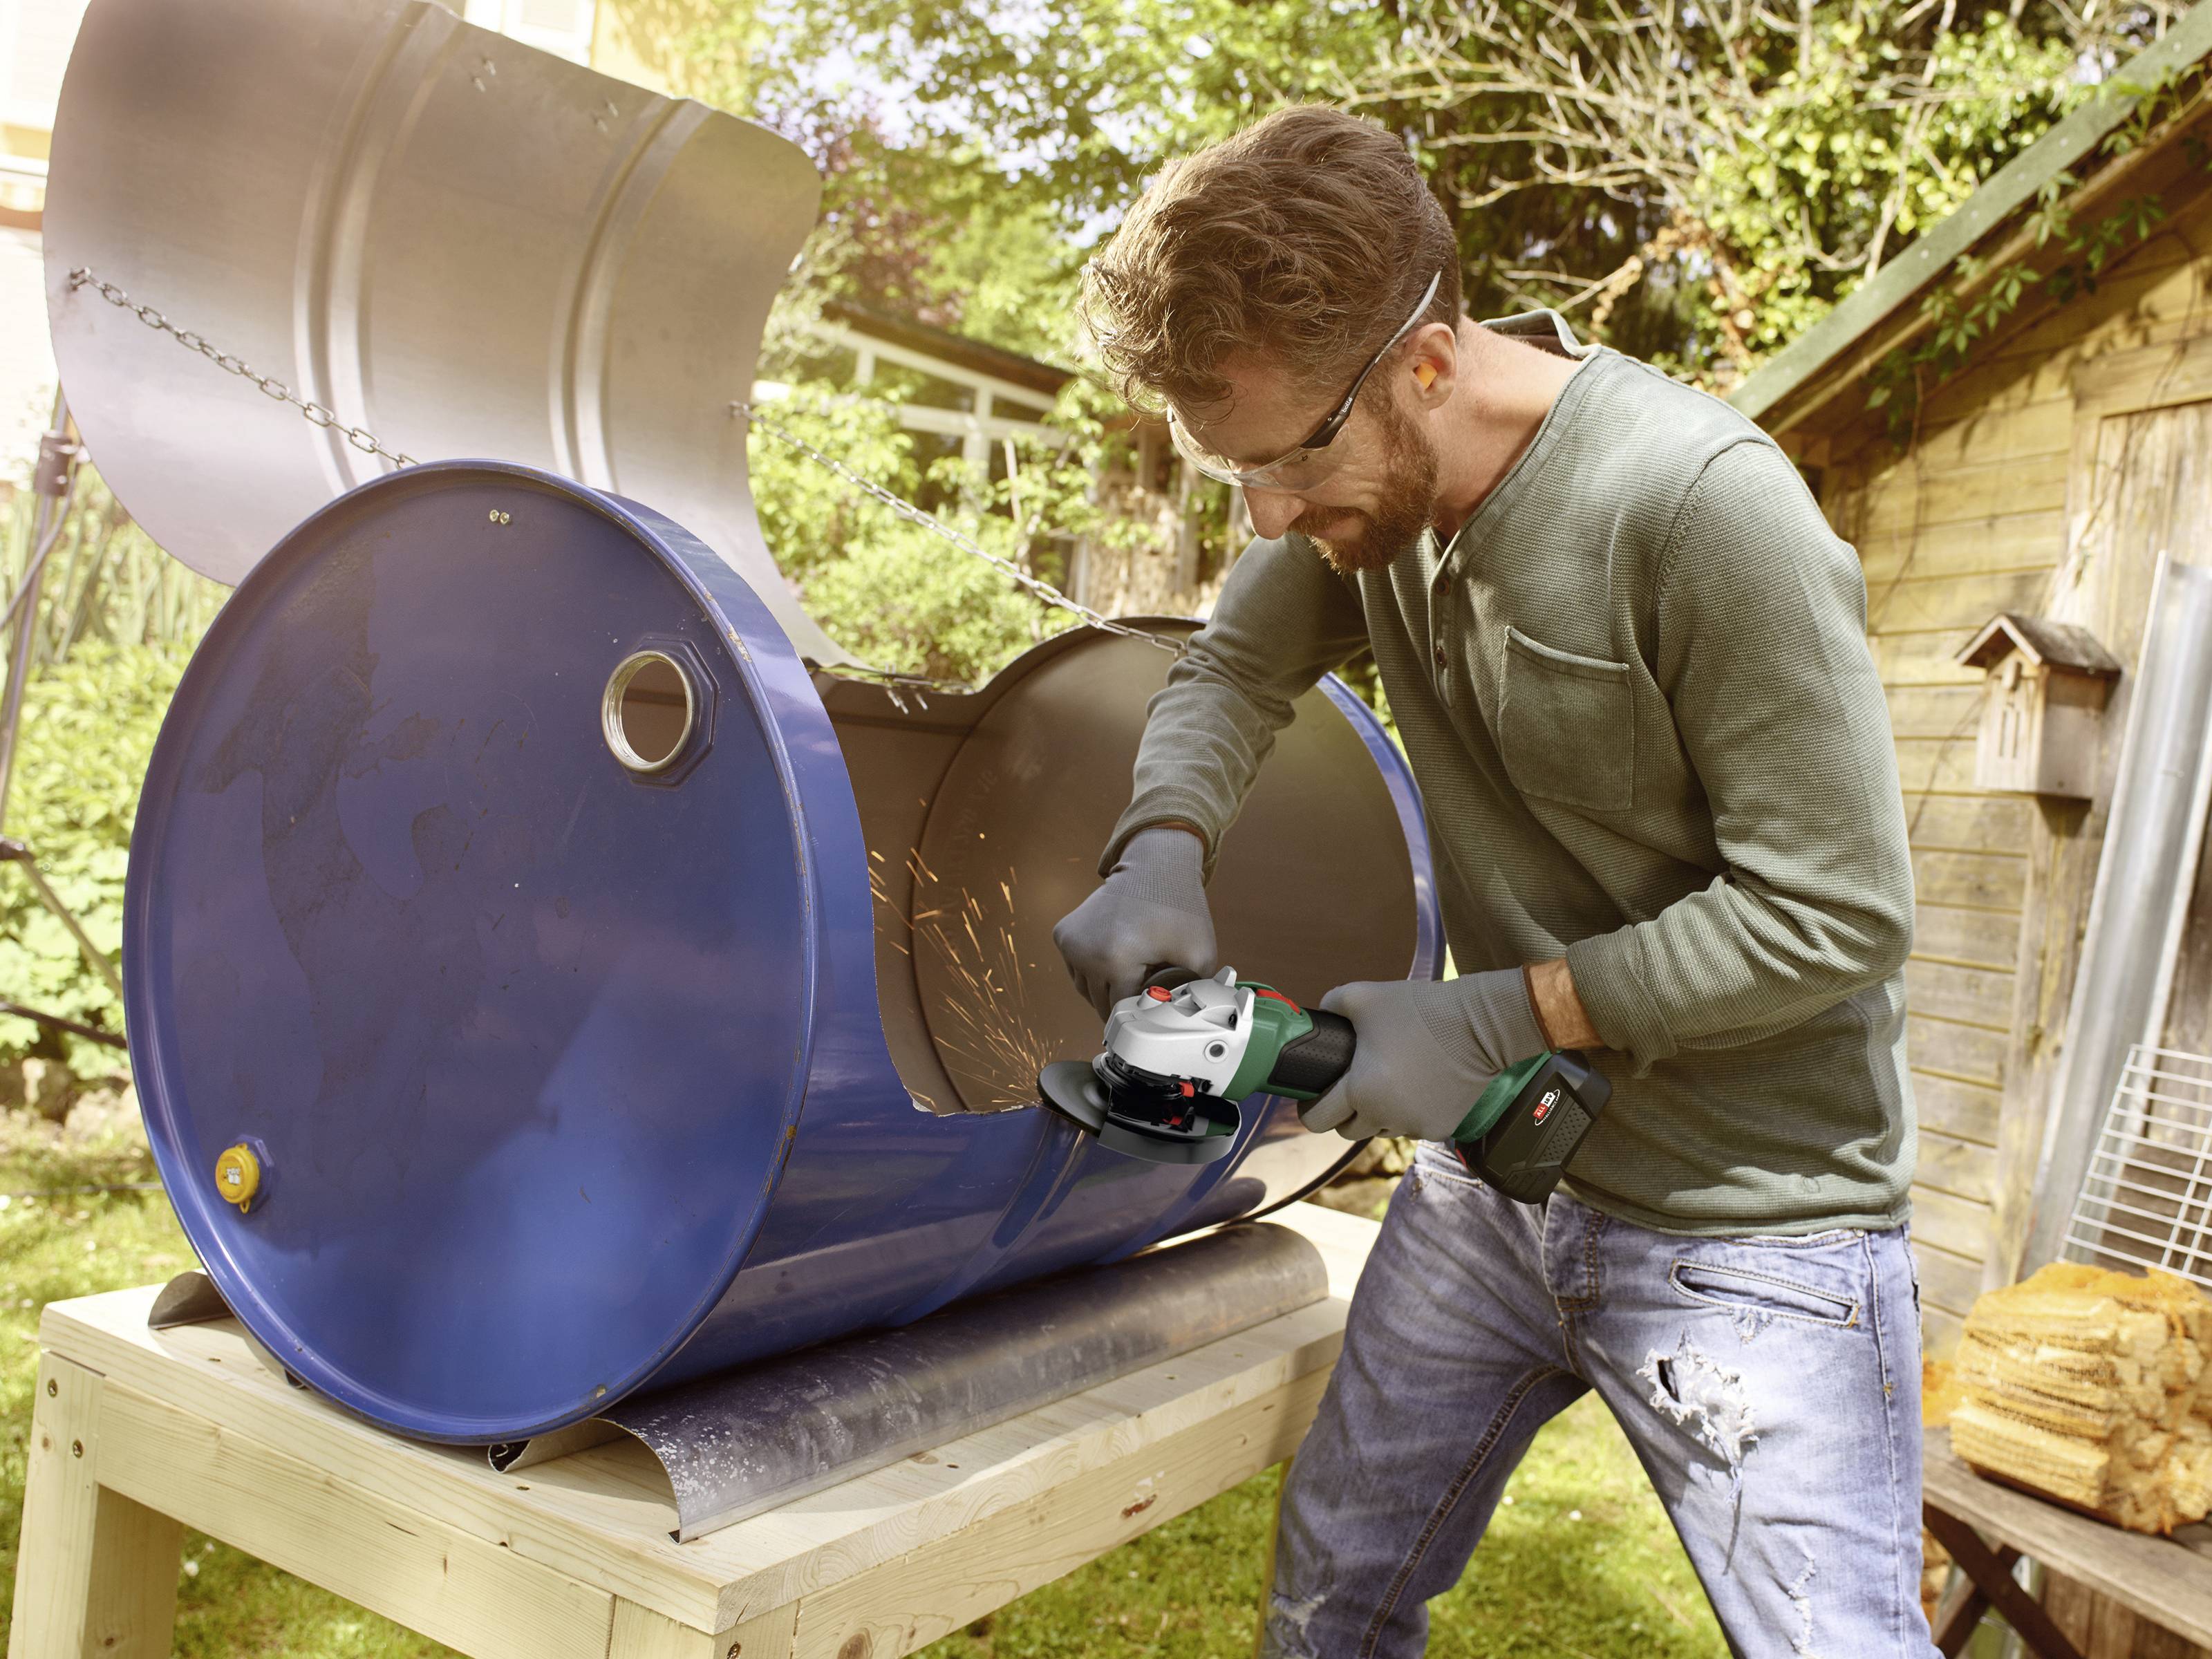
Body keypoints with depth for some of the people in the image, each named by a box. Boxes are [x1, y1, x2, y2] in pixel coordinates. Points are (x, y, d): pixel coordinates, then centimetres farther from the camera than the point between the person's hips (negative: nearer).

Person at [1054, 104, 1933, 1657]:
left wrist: (1504, 1015, -21)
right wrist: (1163, 851, -14)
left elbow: (1839, 914, -22)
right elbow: (1233, 668, 7)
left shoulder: (1702, 507, -25)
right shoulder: (1370, 472, -5)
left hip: (1749, 1222, -6)